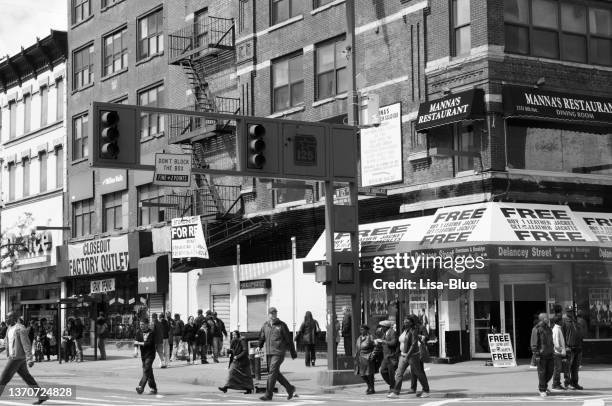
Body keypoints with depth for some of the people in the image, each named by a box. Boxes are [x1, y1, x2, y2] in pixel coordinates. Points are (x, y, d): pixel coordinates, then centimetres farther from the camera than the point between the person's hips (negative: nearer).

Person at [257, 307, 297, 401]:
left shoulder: (281, 325, -2)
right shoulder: (265, 325, 11)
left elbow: (289, 339, 2)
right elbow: (262, 337, 21)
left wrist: (293, 353, 4)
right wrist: (259, 346, 0)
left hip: (278, 353, -6)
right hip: (269, 353, 6)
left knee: (272, 372, -11)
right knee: (276, 373, 9)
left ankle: (268, 395, -8)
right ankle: (290, 388, 25)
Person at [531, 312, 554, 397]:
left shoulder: (548, 329, 15)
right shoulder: (536, 329, -8)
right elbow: (534, 343, -11)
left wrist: (552, 351, 19)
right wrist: (536, 355, -16)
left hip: (549, 354, 7)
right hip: (541, 355, -7)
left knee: (550, 372, 7)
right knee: (542, 372, -2)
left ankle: (544, 386, 28)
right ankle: (542, 390, 7)